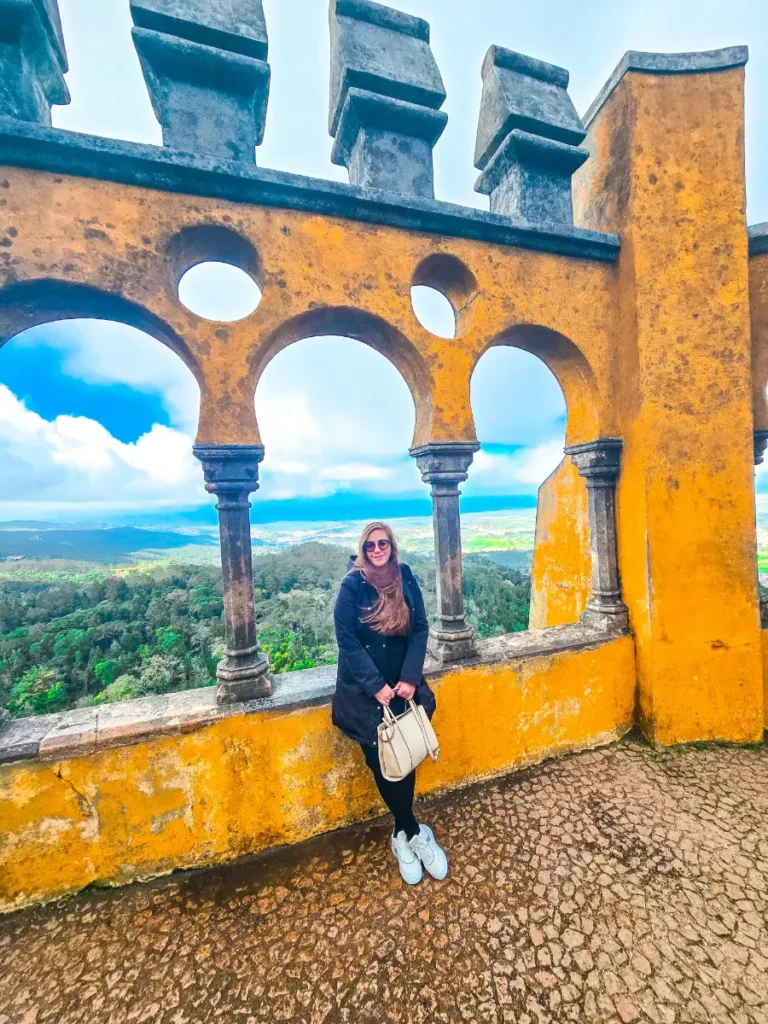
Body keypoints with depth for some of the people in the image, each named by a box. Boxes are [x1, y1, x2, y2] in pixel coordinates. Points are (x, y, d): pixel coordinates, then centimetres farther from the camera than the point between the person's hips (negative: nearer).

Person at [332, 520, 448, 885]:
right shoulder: (351, 586, -13)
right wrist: (376, 686, -16)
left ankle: (402, 835, 26)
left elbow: (420, 630, -2)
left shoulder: (406, 579, -4)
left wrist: (410, 678, -11)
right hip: (365, 690, -2)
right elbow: (347, 640, -14)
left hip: (402, 684, 3)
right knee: (383, 762, 2)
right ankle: (414, 833, 26)